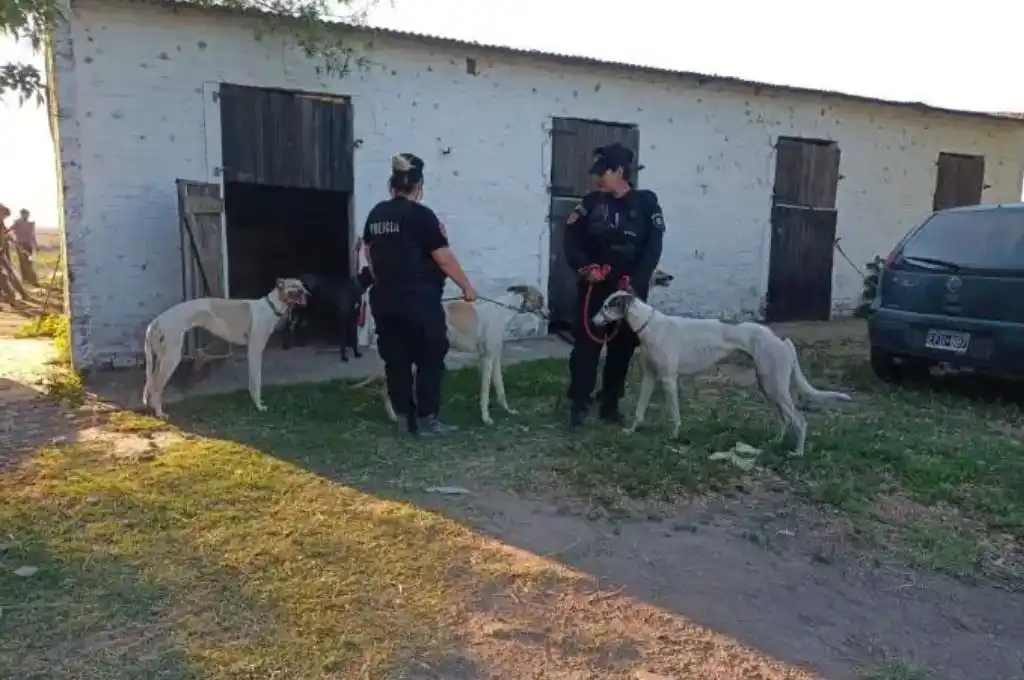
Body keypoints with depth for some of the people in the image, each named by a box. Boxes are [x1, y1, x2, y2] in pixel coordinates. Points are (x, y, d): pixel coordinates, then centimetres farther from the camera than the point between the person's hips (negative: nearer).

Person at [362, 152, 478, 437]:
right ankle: (426, 420, 6)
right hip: (418, 299, -7)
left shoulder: (376, 214, 9)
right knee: (430, 359, 3)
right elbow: (444, 258, -12)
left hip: (384, 298, 7)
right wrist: (467, 287, -2)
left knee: (395, 359, 10)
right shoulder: (421, 215, -12)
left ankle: (405, 417, 17)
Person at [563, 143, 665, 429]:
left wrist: (636, 282, -17)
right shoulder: (592, 202, 2)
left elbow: (653, 248, -6)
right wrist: (584, 266, -19)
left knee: (623, 346, 7)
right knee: (586, 343, -4)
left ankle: (610, 403, 20)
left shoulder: (646, 203, -2)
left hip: (630, 288, 0)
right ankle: (579, 403, 3)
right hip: (595, 287, 0)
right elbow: (571, 238, -1)